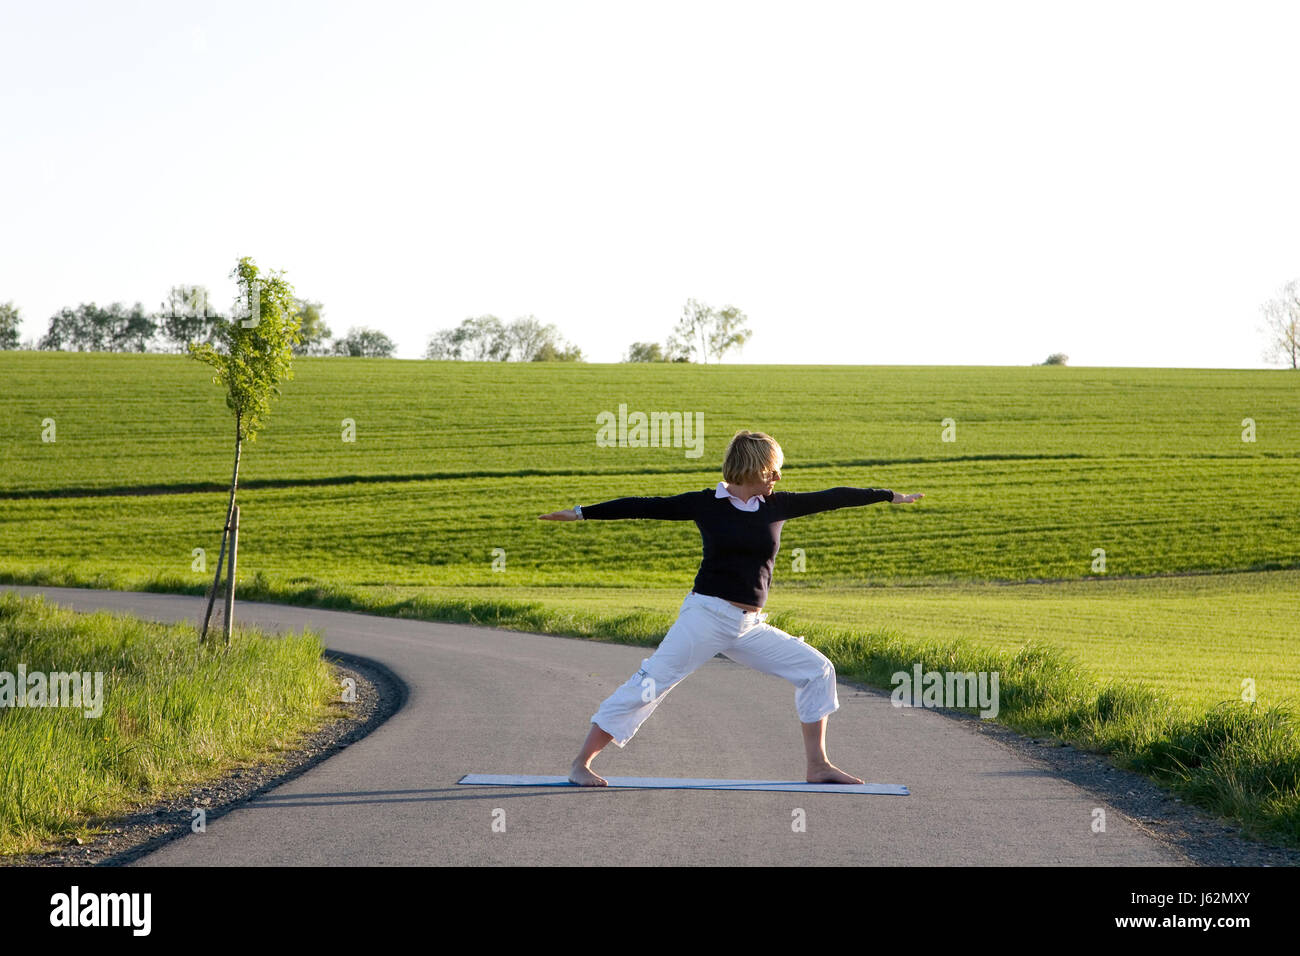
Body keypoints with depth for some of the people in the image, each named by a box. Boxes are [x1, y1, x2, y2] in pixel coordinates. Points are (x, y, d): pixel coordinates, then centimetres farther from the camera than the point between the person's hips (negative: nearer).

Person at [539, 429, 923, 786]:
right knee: (647, 686, -11)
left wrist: (890, 496, 24)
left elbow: (830, 498, 16)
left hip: (749, 627, 6)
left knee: (816, 669, 4)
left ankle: (818, 766, 12)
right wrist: (582, 513, -2)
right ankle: (580, 765, -5)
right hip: (706, 615, -6)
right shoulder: (706, 504, -1)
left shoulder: (776, 506, 10)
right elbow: (646, 506, 0)